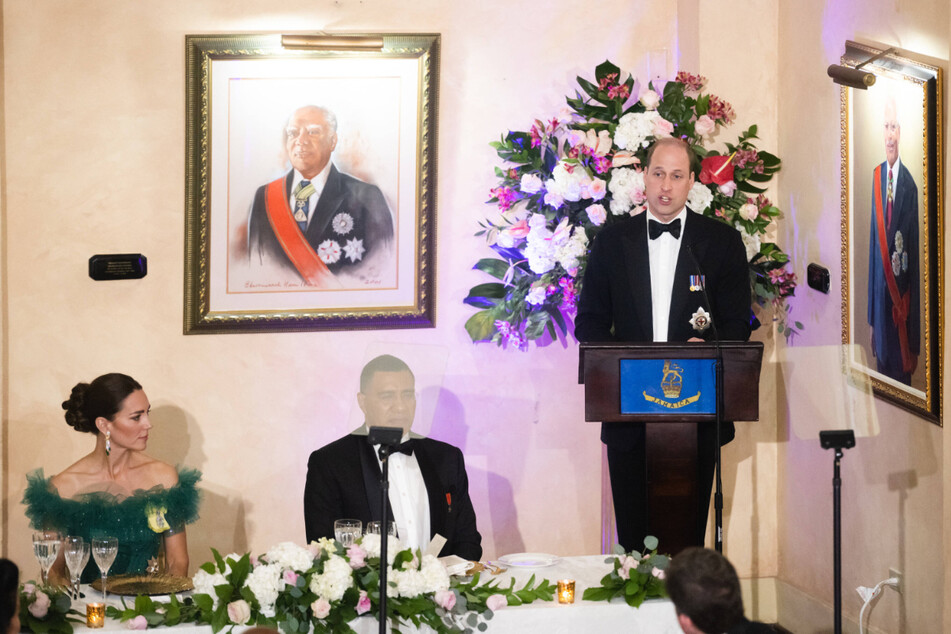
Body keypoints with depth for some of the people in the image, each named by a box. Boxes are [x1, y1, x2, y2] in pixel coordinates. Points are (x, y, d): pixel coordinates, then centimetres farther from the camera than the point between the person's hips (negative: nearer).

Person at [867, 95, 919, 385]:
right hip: (880, 293, 5)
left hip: (902, 297, -5)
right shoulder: (876, 176, 6)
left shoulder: (910, 184, -11)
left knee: (902, 371, 2)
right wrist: (871, 317, 11)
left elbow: (915, 254, -10)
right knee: (882, 365, 13)